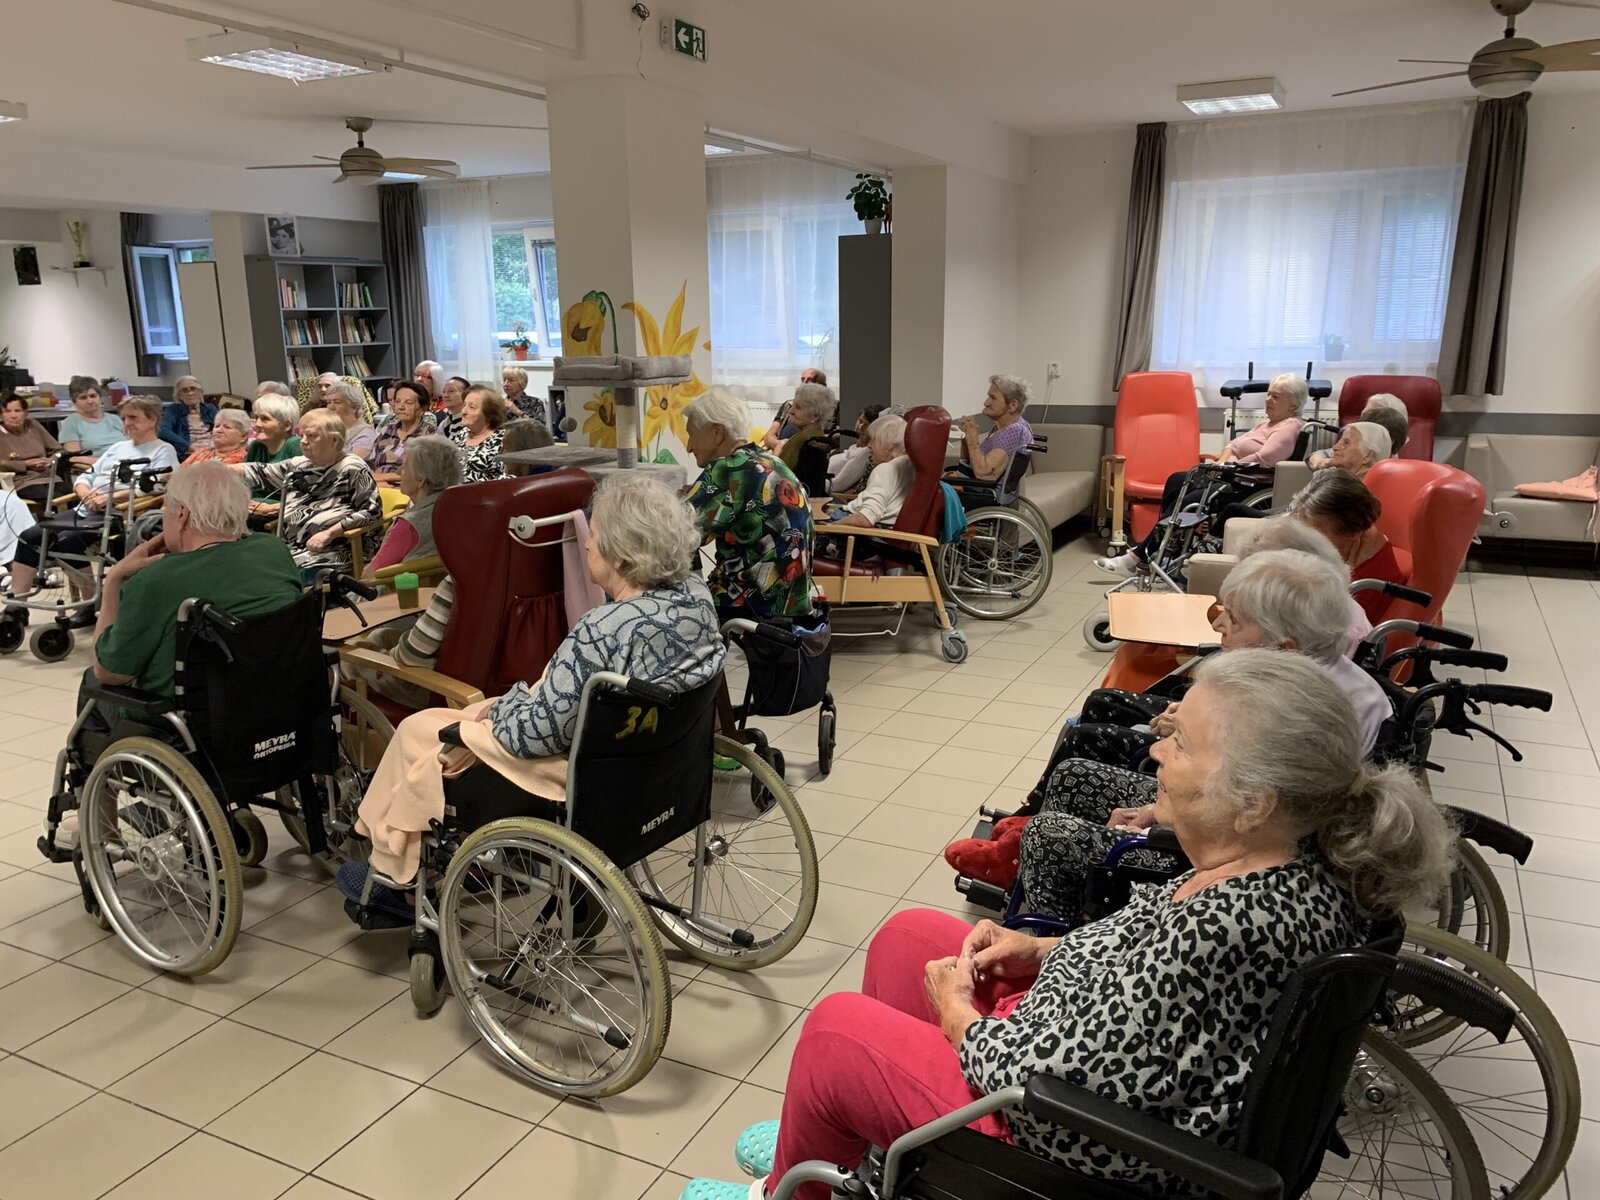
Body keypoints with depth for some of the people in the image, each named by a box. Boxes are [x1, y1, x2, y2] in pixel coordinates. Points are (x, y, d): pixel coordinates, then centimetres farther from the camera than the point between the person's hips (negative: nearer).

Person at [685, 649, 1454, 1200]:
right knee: (907, 938, 17)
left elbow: (1057, 1089, -30)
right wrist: (1049, 952, -1)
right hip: (1104, 1052, 9)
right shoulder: (1311, 863, -10)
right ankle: (838, 1138, 38)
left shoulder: (1224, 929, -37)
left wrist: (958, 1015, -13)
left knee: (835, 1028, 5)